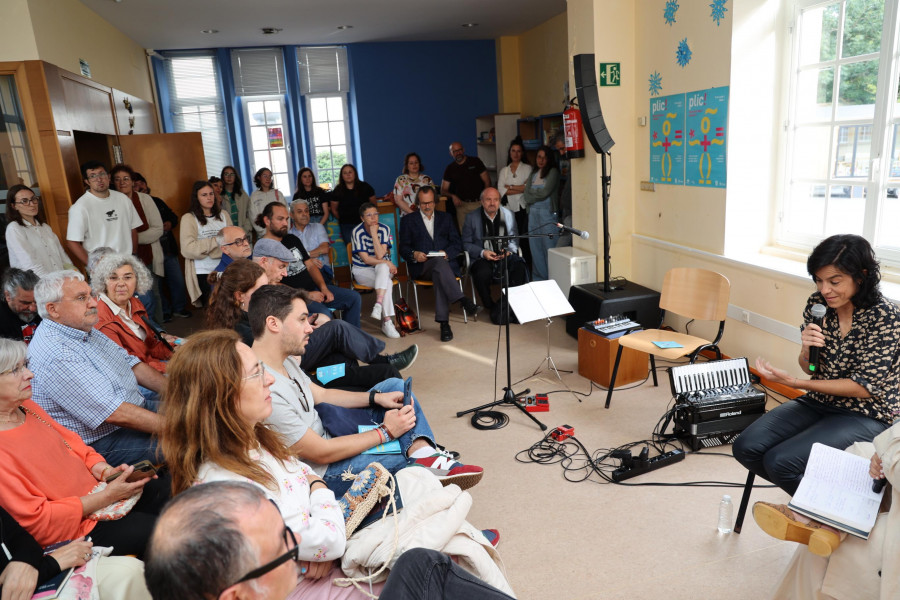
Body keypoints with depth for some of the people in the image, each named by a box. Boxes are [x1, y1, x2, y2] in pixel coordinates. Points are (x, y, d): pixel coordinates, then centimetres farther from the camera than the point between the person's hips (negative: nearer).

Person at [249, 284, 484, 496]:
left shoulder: (285, 360, -3)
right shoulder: (265, 391, -32)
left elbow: (320, 394, 11)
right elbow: (321, 453, -26)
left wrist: (377, 397, -3)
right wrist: (385, 432, -18)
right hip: (319, 471, -9)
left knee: (394, 386, 4)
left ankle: (423, 453, -14)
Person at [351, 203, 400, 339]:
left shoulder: (384, 229, -6)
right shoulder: (357, 232, -12)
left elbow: (380, 256, -17)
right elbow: (366, 259, -14)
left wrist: (374, 234, -21)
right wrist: (388, 264, -18)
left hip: (382, 268, 2)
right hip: (362, 270, -2)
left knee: (382, 268, -37)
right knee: (387, 283, -31)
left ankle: (378, 304, -43)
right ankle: (387, 321, -31)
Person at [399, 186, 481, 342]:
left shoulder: (446, 218, 23)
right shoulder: (408, 221, 19)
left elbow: (458, 244, 13)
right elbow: (403, 248, 10)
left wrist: (446, 253, -9)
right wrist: (414, 254, -13)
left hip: (446, 262, 2)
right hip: (421, 267, -2)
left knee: (439, 275, -35)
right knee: (440, 262, -37)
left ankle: (444, 322, -41)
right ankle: (464, 301, -48)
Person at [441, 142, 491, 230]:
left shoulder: (475, 161, 6)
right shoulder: (450, 169, 10)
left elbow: (487, 181, 3)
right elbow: (443, 191, 9)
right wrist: (453, 196, -13)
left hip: (479, 203, -1)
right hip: (462, 205, 1)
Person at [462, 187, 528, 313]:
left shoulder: (508, 214, 10)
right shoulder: (472, 217, 2)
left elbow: (514, 239, 14)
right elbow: (466, 243, 1)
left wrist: (509, 251, -9)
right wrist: (482, 252, -15)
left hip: (505, 255, 2)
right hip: (482, 258, -2)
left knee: (519, 267, -29)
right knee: (483, 273, -36)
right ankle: (490, 307, -14)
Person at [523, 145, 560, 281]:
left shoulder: (553, 172, 0)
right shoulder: (533, 174, 18)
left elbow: (545, 192, -9)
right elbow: (526, 195, 8)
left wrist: (532, 195, 5)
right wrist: (538, 195, -7)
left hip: (548, 212, -6)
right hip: (533, 213, 6)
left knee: (549, 246, -6)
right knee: (535, 246, 6)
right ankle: (539, 279, 13)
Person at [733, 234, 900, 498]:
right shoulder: (818, 303, -2)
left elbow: (865, 387, -17)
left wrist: (794, 382, -22)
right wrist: (806, 350, -16)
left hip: (866, 415, -6)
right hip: (819, 402, 6)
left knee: (780, 461, -23)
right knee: (746, 448, -11)